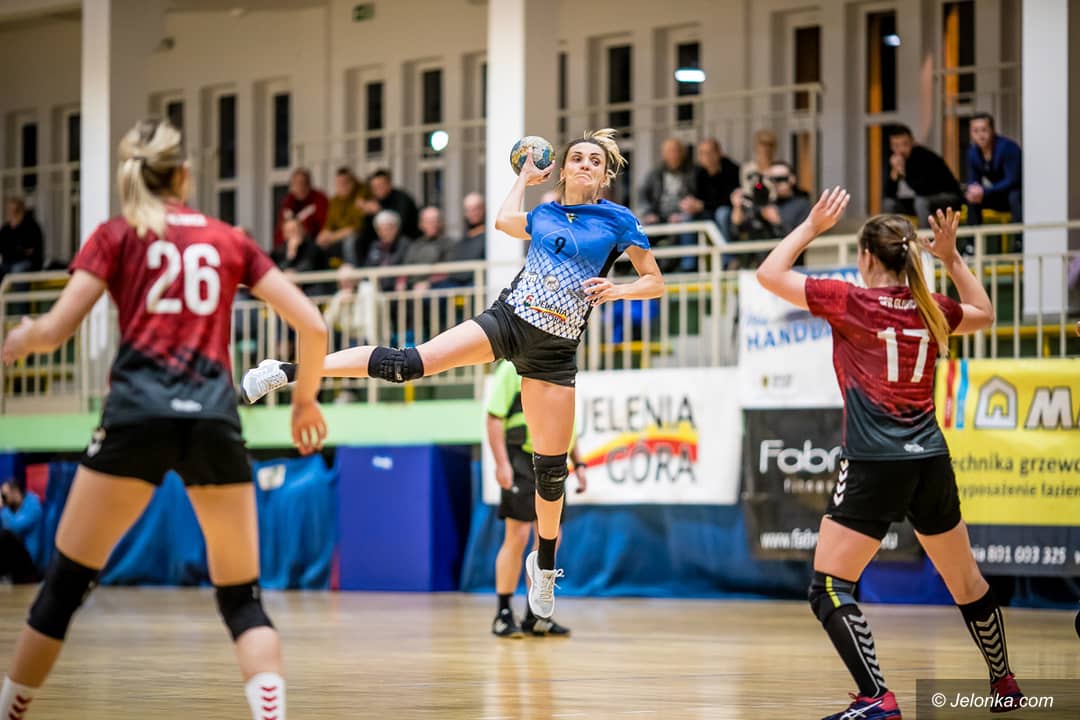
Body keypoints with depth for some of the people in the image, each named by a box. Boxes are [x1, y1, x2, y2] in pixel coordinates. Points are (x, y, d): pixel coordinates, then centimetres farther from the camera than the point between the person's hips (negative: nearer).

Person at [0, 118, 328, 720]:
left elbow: (56, 331, 4)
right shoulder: (230, 241, 18)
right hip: (214, 415, 2)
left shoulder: (116, 236, 12)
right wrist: (306, 399, 28)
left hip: (139, 409, -2)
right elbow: (312, 325, 12)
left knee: (65, 584, 9)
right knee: (242, 598, 8)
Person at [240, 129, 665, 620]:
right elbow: (504, 220, 31)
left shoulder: (618, 221, 2)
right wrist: (526, 177, 37)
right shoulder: (544, 215, 10)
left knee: (551, 465, 1)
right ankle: (285, 372, -17)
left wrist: (618, 291, -13)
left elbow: (655, 283, 5)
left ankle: (544, 565, 20)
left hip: (554, 351, -1)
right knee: (408, 365, -17)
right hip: (507, 320, 1)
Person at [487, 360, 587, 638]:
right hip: (522, 460, -7)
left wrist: (578, 463, 17)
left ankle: (535, 616, 15)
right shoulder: (513, 368, -7)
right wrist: (502, 462, -20)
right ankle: (503, 615, -1)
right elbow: (494, 417, -12)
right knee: (517, 536, -9)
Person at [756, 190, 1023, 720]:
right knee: (965, 581, 23)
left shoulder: (851, 302, -7)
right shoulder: (931, 311, 7)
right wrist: (951, 258, 27)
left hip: (874, 467, -6)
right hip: (931, 462, 6)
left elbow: (769, 274, -1)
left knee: (828, 589, -6)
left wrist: (812, 226, 9)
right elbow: (985, 314, 30)